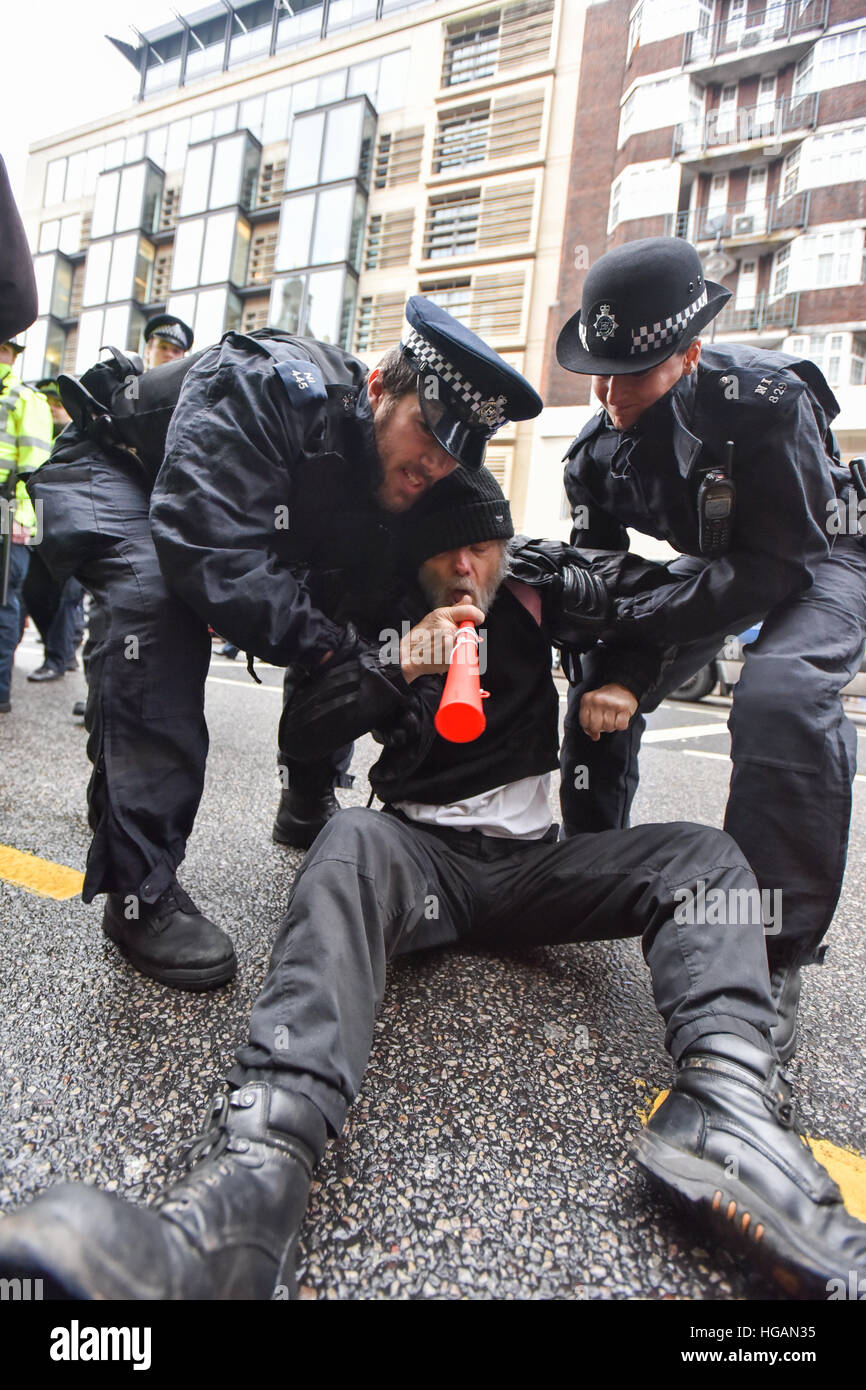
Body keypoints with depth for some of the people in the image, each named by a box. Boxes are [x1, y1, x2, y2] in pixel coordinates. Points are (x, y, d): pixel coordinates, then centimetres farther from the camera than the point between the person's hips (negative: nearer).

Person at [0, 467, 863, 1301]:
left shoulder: (535, 605, 14)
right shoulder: (395, 634, 11)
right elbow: (302, 728, -1)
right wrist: (397, 666, -14)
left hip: (528, 861, 3)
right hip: (420, 855, -2)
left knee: (705, 858, -18)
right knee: (354, 844, -36)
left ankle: (724, 1106, -46)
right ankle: (254, 1175, -58)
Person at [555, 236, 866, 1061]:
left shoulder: (766, 400, -31)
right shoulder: (598, 450, -13)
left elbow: (777, 567, -32)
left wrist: (621, 619, -36)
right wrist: (608, 675, -28)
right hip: (715, 564, 6)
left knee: (780, 698, -36)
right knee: (600, 694, -3)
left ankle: (773, 960, -23)